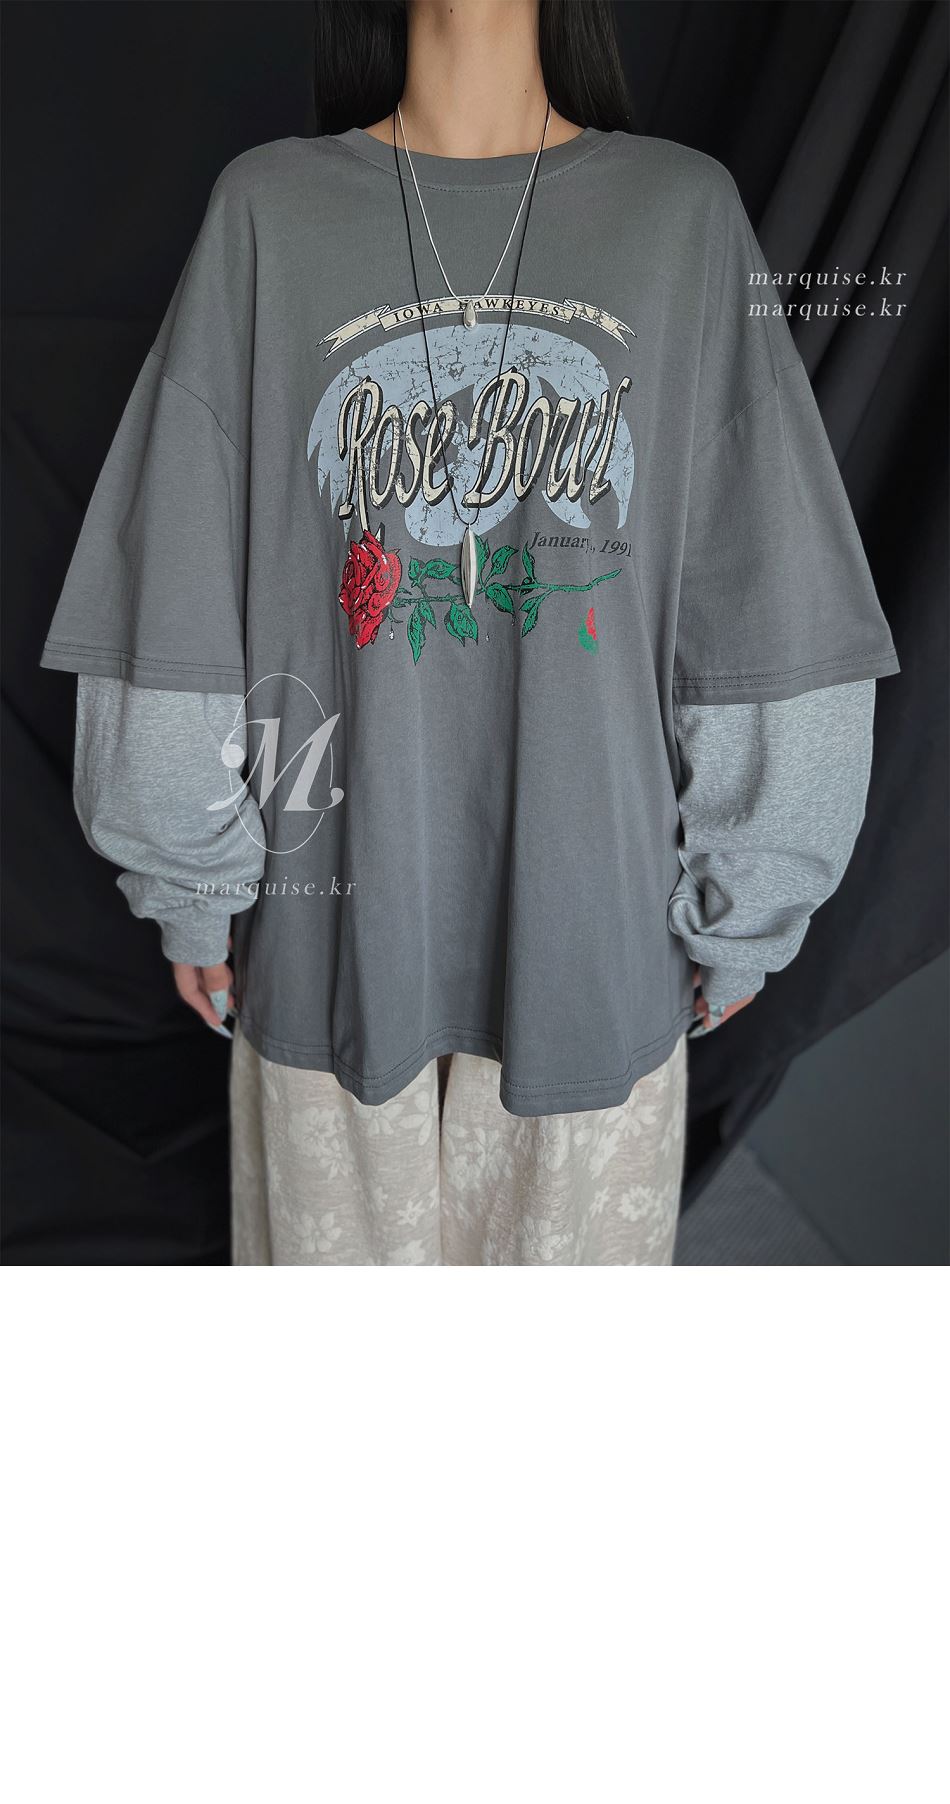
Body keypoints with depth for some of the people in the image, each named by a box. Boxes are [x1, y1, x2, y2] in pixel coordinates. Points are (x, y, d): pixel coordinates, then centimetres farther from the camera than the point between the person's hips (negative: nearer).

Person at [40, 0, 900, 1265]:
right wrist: (188, 883, 3)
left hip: (592, 905, 1)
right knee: (347, 1235, 17)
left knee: (573, 1235, 17)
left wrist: (743, 908, 2)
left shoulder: (687, 212, 2)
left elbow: (768, 606, 0)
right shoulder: (269, 210, 1)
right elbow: (179, 587, 2)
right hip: (337, 894, 1)